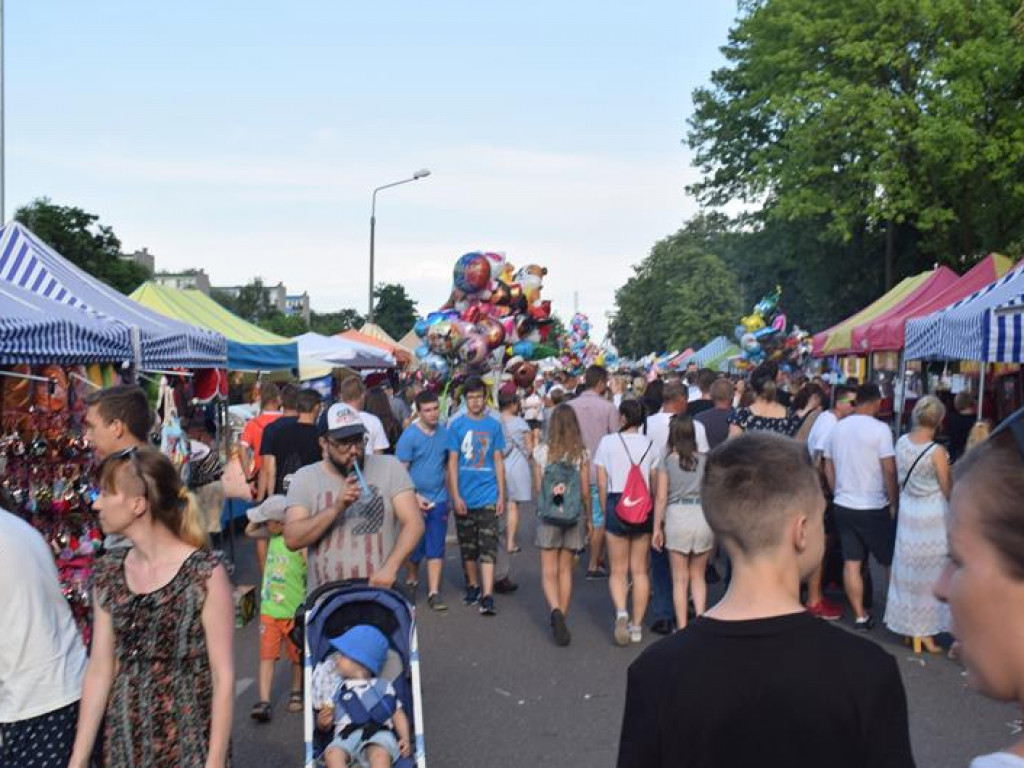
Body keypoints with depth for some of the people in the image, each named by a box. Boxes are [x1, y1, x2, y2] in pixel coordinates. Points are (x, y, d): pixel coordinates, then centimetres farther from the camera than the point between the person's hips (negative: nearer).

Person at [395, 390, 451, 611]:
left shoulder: (444, 433, 2)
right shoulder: (409, 436, -11)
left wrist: (449, 495, 11)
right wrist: (415, 497, -18)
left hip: (439, 501, 3)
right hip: (416, 500, -3)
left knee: (436, 548, 3)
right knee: (415, 547, 9)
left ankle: (434, 592, 9)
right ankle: (412, 580, 33)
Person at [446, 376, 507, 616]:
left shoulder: (494, 426, 3)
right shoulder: (456, 425, 0)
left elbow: (498, 461, 6)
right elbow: (452, 462, 0)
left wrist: (501, 495, 2)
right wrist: (456, 496, -6)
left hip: (488, 496, 0)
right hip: (464, 497, 1)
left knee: (488, 547, -6)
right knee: (467, 547, 13)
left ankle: (487, 596, -8)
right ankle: (473, 586, 30)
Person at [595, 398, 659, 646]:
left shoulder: (608, 442, -3)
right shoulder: (649, 444, 2)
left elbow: (602, 483, -3)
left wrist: (605, 512, 8)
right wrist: (654, 517, 12)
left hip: (616, 505, -2)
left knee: (618, 570, 8)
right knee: (640, 571, 11)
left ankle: (621, 612, -17)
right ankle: (637, 625, 15)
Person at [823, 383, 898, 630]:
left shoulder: (837, 427, 3)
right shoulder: (880, 429, -13)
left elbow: (828, 468, 8)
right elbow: (889, 471, -15)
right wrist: (894, 503, -4)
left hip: (843, 506, 5)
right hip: (874, 508, -4)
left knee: (851, 562, 6)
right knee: (891, 561, 12)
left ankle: (860, 616, 12)